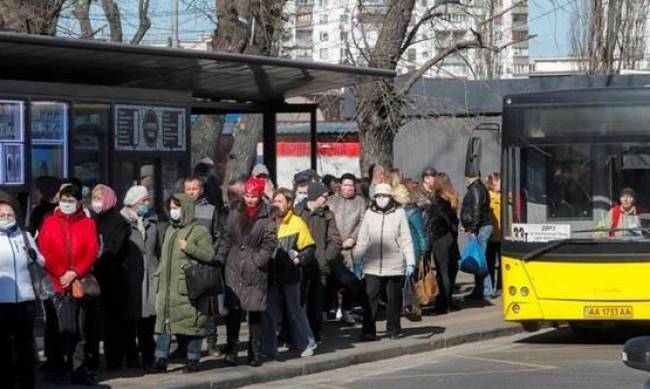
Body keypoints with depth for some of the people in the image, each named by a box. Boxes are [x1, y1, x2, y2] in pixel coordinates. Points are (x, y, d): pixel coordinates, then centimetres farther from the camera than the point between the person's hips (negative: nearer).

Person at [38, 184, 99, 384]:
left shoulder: (88, 223, 8)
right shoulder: (49, 222, 6)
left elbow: (92, 252, 1)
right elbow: (43, 251, 0)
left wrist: (74, 273, -10)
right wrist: (60, 275, -8)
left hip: (78, 283, 0)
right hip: (54, 284, 0)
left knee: (78, 329, 0)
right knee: (55, 328, 4)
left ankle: (78, 370, 1)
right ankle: (56, 369, 11)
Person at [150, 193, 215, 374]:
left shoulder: (199, 230, -4)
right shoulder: (170, 230, 20)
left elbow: (210, 255, -11)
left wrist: (189, 247, -17)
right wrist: (160, 275, 19)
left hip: (189, 287, -7)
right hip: (167, 288, 7)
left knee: (192, 324, -2)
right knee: (164, 322, 3)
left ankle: (192, 360, 7)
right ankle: (160, 359, 5)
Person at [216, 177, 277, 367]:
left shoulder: (267, 217, -1)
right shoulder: (235, 214, 8)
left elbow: (269, 244, -3)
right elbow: (225, 239, 9)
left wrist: (257, 261, -11)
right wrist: (219, 261, 1)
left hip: (256, 271, -2)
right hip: (234, 269, 2)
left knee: (255, 311, 4)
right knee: (233, 310, -1)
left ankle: (254, 352, 11)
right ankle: (231, 350, 3)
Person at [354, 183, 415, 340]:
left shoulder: (399, 213, -2)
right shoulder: (369, 214, 3)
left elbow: (406, 240, 0)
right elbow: (362, 240, 8)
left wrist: (410, 262, -5)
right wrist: (357, 262, 6)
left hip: (394, 266, -1)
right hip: (372, 266, 1)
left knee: (394, 299, 8)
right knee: (370, 299, -3)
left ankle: (393, 329, 21)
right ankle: (369, 331, 2)